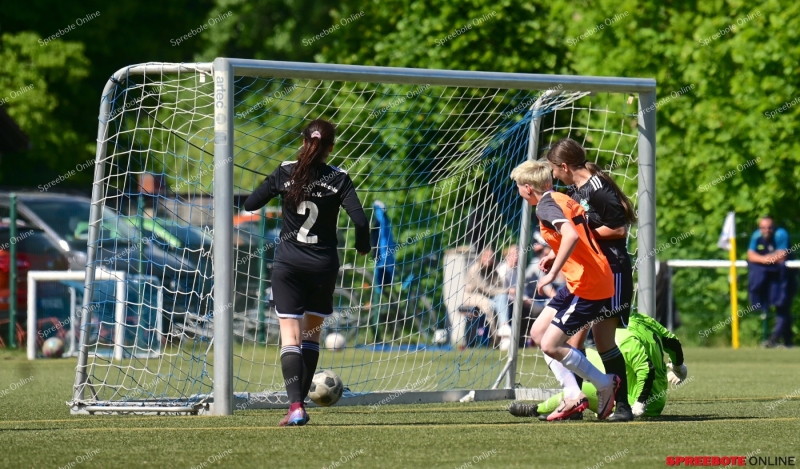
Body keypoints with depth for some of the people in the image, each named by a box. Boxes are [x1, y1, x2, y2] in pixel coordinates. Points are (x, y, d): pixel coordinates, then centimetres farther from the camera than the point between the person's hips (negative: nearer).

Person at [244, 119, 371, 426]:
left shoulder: (285, 173, -2)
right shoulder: (338, 179, -5)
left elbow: (250, 204, 3)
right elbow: (359, 219, -14)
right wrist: (362, 247, 6)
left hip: (288, 263, -1)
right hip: (323, 265, 1)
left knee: (290, 335, -5)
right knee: (312, 334, 17)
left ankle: (295, 406, -21)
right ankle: (300, 403, 16)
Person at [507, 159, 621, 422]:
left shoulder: (546, 206, -14)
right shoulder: (564, 200, 15)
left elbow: (571, 235, -31)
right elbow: (581, 237, 24)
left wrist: (553, 272, -25)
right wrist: (557, 260, 15)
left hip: (586, 286, -10)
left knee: (550, 345, -8)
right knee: (538, 333, 13)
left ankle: (605, 384, 6)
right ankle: (577, 395, 11)